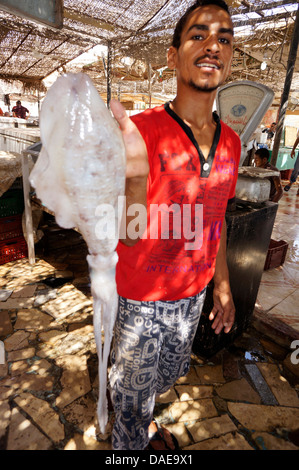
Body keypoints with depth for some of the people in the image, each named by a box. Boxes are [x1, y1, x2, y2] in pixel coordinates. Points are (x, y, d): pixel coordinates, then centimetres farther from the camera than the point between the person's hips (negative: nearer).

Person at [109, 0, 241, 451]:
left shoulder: (230, 141, -1)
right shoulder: (143, 129, -20)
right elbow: (131, 236, -26)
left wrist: (223, 286, 12)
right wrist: (135, 173, -46)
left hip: (193, 293, 6)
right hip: (141, 298, -5)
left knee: (165, 375, 30)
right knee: (132, 386, 20)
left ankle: (145, 419, 64)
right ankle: (130, 441, 55)